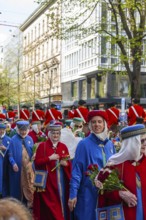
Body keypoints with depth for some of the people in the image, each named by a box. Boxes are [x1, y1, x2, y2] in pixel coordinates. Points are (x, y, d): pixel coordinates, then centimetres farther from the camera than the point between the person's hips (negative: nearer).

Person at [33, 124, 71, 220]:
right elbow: (37, 162, -8)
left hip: (61, 180, 4)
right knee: (50, 204, -2)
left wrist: (66, 163, -10)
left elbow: (69, 163, 12)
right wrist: (49, 158, -16)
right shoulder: (42, 146, -1)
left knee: (62, 201, 6)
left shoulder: (64, 147, 10)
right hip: (47, 180, -3)